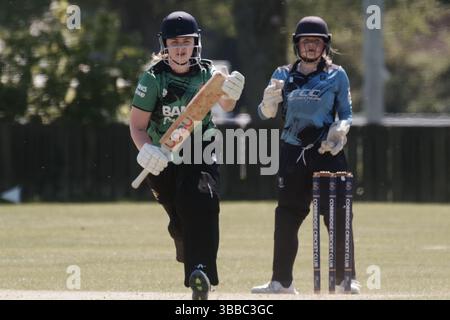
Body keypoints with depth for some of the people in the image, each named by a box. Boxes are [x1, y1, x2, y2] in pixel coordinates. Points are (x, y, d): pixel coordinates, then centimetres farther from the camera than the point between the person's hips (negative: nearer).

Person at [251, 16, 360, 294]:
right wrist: (270, 98, -18)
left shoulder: (337, 75, 5)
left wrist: (341, 128, -14)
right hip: (293, 154, 2)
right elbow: (266, 113, 4)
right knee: (287, 217, 2)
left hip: (328, 152, -2)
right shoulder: (284, 75, 9)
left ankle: (344, 279, 4)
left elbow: (346, 114, 7)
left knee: (338, 217, -5)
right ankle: (282, 281, 8)